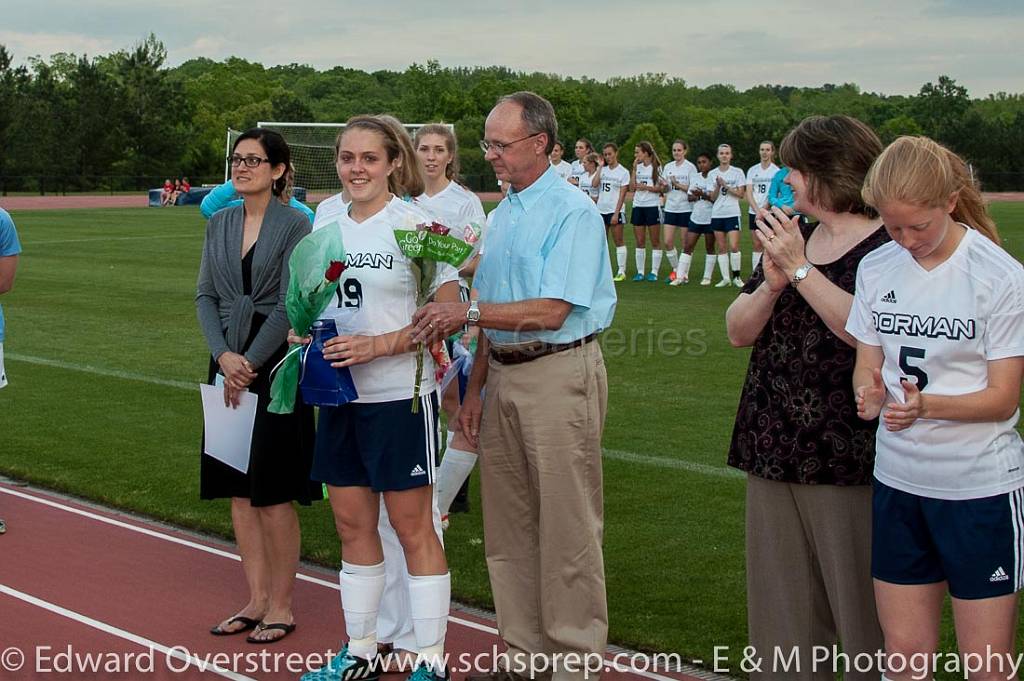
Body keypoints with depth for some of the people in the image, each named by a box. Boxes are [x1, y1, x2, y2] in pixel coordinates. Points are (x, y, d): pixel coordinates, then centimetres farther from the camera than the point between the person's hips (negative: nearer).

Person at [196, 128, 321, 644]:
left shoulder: (295, 225, -7)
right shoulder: (219, 223, 10)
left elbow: (289, 305, -11)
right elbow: (206, 295, 6)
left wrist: (250, 364, -13)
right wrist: (224, 356, -9)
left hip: (274, 364, -6)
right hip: (229, 364, 6)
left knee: (274, 494, -2)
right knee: (239, 491, 9)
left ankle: (281, 606, 10)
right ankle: (256, 599, 19)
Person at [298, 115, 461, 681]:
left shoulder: (416, 223, -9)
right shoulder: (327, 227, 9)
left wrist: (378, 345, -22)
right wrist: (301, 332, -2)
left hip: (400, 395, -6)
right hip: (340, 395, 6)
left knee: (412, 525, 1)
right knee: (352, 525, 13)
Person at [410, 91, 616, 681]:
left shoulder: (573, 214, -11)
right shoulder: (503, 215, 15)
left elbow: (550, 312, -19)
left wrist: (467, 313, -18)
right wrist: (476, 388, 14)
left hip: (559, 373, -9)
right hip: (503, 375, 9)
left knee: (567, 526, -2)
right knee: (508, 522, 12)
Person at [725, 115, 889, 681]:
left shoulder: (889, 246, -6)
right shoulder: (791, 239, 15)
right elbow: (737, 331, 11)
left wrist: (800, 270, -20)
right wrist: (772, 284, -8)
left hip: (847, 457, -7)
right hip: (774, 449, 7)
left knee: (860, 604, 1)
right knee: (781, 604, 12)